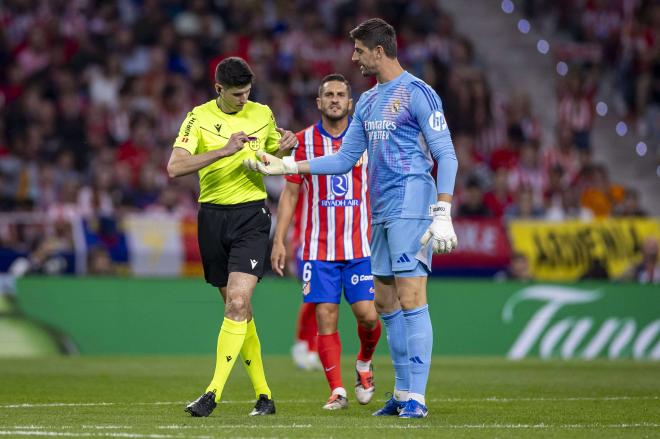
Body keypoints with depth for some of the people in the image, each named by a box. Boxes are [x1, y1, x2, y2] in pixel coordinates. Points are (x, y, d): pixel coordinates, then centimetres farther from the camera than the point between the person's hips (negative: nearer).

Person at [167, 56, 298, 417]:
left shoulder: (262, 114, 6)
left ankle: (214, 392, -19)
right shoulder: (199, 118, -2)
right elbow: (174, 168, -15)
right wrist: (224, 150, -23)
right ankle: (262, 393, 18)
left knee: (238, 303, -17)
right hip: (212, 215, 1)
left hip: (251, 214, -1)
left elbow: (273, 156, 23)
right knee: (237, 310, 7)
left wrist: (285, 147, -1)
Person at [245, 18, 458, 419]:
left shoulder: (418, 93, -8)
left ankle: (417, 398, -12)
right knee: (386, 303, 8)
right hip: (382, 214, 9)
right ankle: (403, 394, 14)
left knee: (411, 299, -12)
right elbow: (345, 160, 22)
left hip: (411, 209, -9)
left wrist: (443, 215, -19)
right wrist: (285, 166, 17)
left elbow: (446, 156, -12)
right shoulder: (368, 102, 17)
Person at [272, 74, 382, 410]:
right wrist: (278, 240, 0)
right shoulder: (304, 141, 3)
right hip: (318, 249, 0)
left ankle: (364, 363, 23)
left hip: (360, 246, 0)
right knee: (326, 317, -6)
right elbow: (290, 193, 6)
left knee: (367, 314, -8)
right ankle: (337, 391, 1)